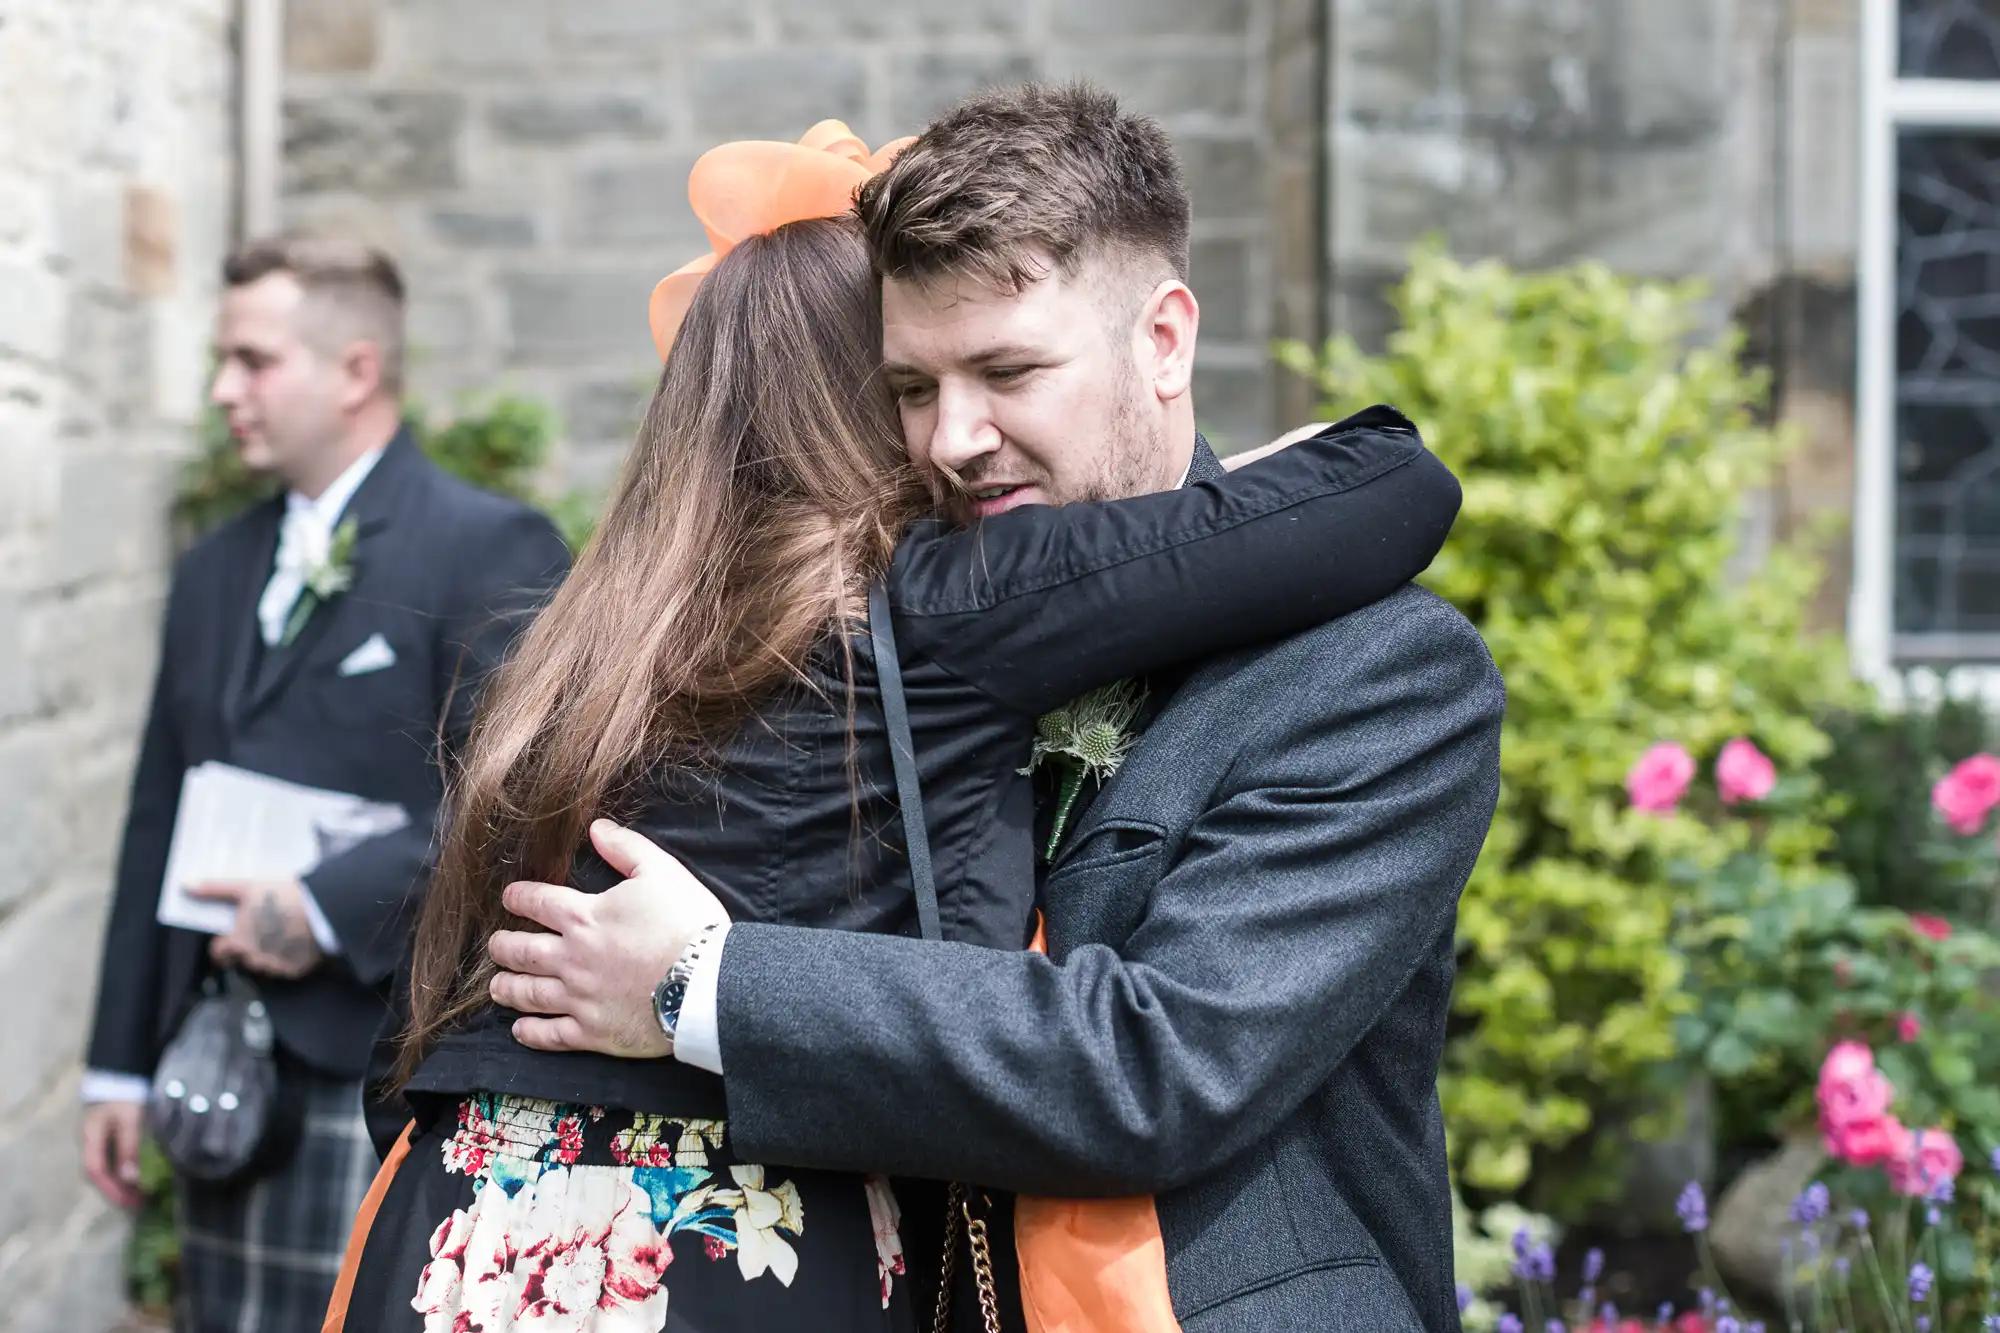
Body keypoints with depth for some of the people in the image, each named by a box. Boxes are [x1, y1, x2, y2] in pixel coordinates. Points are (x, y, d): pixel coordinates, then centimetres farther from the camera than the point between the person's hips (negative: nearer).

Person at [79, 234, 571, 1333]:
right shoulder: (214, 571, 16)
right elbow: (157, 824, 17)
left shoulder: (492, 550, -7)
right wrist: (122, 1065, 15)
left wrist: (327, 907, -17)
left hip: (390, 1071, -7)